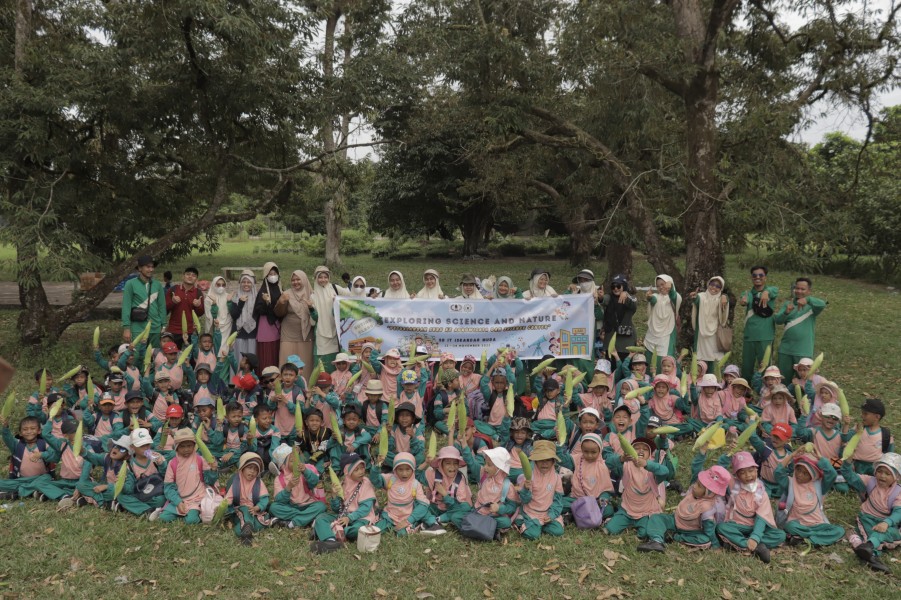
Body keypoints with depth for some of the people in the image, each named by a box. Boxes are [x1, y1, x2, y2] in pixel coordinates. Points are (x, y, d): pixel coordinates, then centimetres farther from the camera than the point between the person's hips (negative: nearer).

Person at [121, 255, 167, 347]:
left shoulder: (158, 285, 8)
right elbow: (126, 307, -4)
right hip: (138, 329, -4)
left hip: (155, 328, 4)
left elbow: (162, 306, 10)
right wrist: (126, 327, -9)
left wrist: (163, 326, 6)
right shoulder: (131, 284, -3)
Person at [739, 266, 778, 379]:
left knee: (765, 367, 1)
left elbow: (774, 290, -21)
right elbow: (744, 300, -14)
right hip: (748, 336, 3)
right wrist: (743, 300, -40)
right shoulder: (748, 293, 9)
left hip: (765, 336, -3)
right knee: (746, 367, 9)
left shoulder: (771, 290, 3)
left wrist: (766, 292, -46)